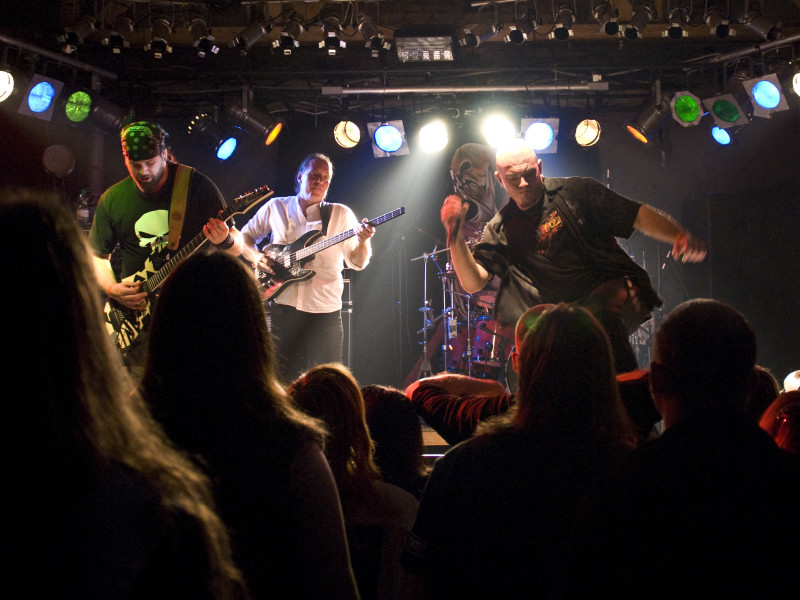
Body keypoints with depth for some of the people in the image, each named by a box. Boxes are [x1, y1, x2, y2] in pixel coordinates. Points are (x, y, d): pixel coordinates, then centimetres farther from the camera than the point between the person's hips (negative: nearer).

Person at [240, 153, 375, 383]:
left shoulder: (341, 214, 5)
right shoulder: (276, 207, 9)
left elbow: (357, 262, 2)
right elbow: (245, 235, 17)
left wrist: (362, 241, -19)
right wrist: (255, 256, -4)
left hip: (325, 311, -1)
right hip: (283, 308, 1)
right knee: (283, 379, 3)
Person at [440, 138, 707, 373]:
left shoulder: (575, 192, 4)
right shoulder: (501, 230, 7)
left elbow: (639, 216, 1)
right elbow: (472, 283, -3)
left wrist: (680, 236, -18)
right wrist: (455, 235, -19)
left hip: (618, 289, -3)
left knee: (599, 315, -37)